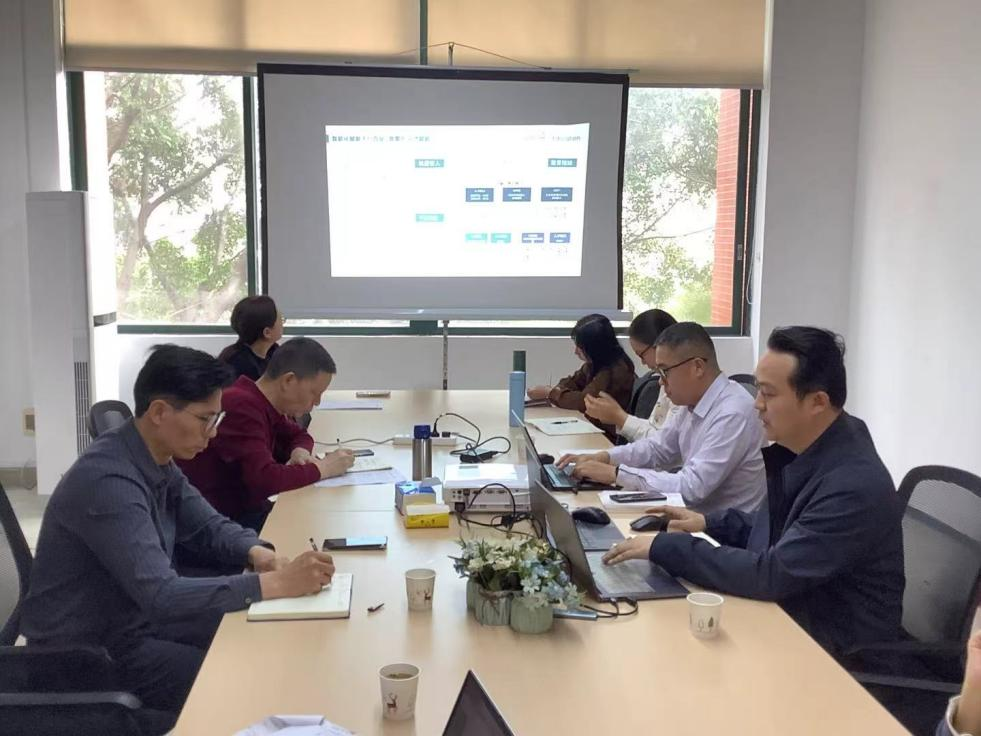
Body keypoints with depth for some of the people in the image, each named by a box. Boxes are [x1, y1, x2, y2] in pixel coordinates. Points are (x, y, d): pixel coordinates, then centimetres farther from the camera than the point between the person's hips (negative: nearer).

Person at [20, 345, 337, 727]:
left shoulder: (158, 460, -1)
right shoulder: (108, 480, -30)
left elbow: (209, 526, 9)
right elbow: (162, 596, -36)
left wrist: (257, 554, -13)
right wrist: (278, 583, -37)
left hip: (137, 617, 9)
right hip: (89, 652, -9)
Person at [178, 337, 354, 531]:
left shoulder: (264, 403, 4)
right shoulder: (241, 408, -23)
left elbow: (298, 435, 20)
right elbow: (265, 479, -31)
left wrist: (300, 451, -2)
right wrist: (322, 468, -19)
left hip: (248, 509, 9)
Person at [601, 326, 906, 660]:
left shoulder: (854, 485, -28)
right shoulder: (804, 447, 0)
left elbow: (771, 575, -29)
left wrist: (664, 547, -24)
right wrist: (710, 523, 3)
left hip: (835, 652, -7)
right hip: (791, 617, 7)